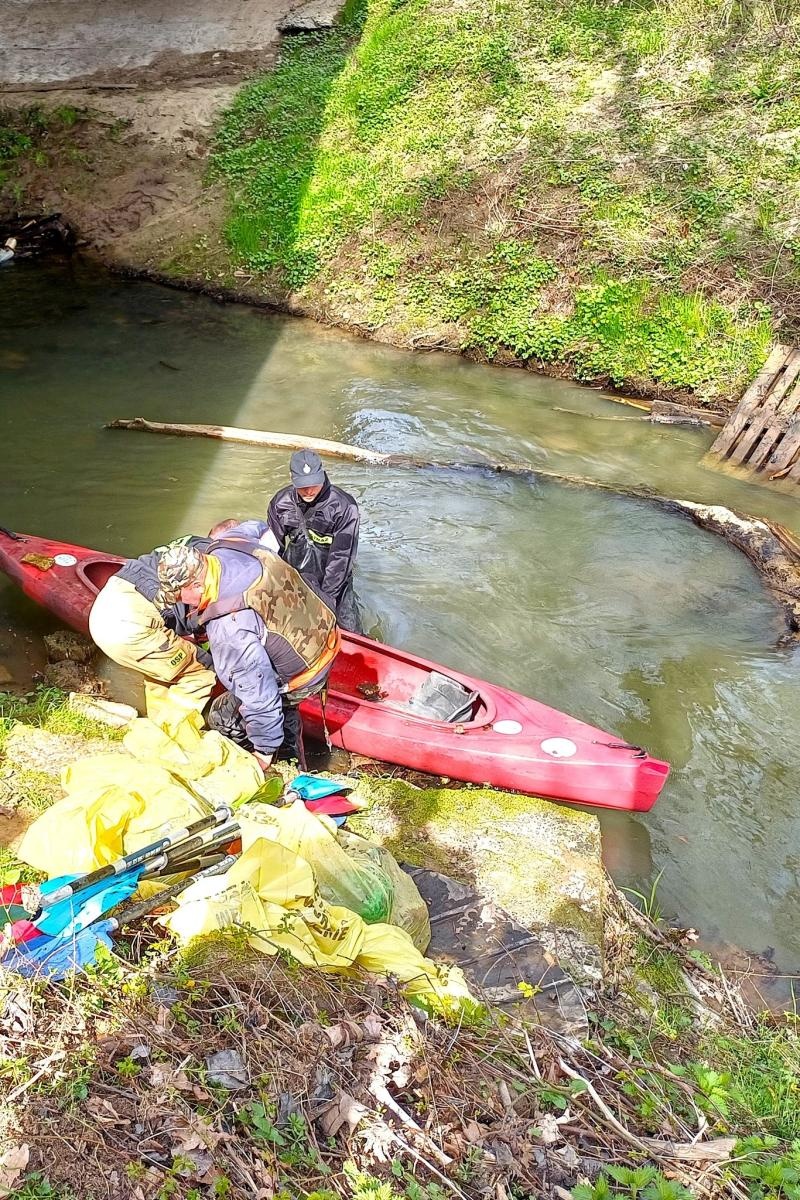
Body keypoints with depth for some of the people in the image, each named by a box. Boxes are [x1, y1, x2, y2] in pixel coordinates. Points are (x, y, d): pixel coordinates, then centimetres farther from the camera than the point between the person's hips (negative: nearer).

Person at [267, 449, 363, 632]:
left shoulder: (343, 506, -19)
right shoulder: (280, 502, -6)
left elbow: (341, 557, -17)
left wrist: (327, 597, -18)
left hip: (333, 581, -3)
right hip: (294, 577, 3)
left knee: (351, 632, -3)